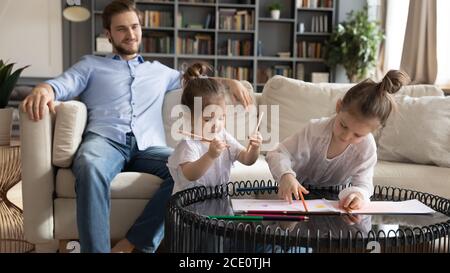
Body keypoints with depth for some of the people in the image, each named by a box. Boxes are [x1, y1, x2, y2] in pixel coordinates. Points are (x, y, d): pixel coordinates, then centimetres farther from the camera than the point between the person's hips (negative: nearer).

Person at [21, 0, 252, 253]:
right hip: (105, 140, -2)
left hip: (148, 146, 2)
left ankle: (134, 244, -29)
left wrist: (229, 82, 20)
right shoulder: (91, 65, 24)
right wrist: (43, 89, -18)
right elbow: (63, 84, 7)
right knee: (90, 167, -40)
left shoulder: (159, 70, 33)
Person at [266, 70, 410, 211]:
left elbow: (363, 183, -17)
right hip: (298, 194, 0)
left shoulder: (367, 148, -20)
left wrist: (359, 194, -42)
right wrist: (286, 175, -43)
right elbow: (278, 154, -21)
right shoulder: (315, 130, -24)